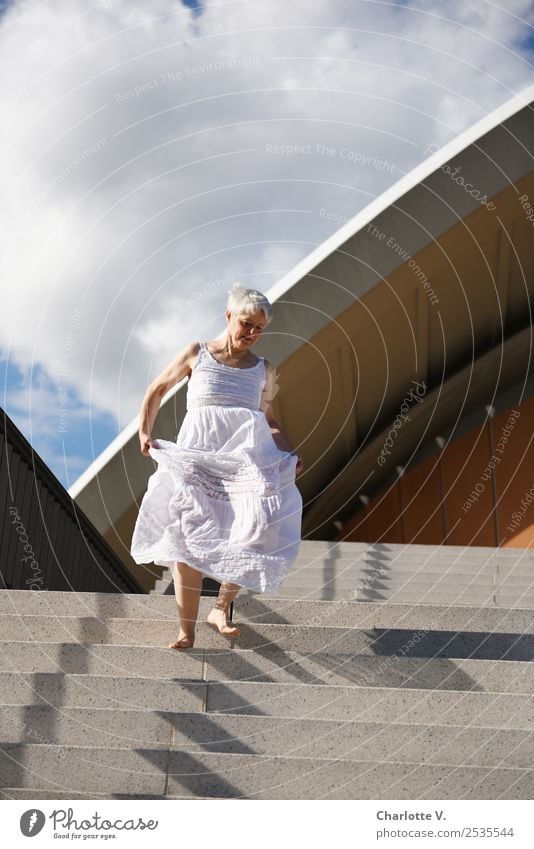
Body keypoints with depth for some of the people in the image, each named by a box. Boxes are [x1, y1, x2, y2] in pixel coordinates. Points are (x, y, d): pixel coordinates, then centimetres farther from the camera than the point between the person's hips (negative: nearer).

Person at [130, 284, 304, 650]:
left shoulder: (264, 369, 14)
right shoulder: (197, 354, 9)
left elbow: (269, 420, 22)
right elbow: (157, 389, 17)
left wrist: (292, 453, 7)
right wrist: (145, 431, 5)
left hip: (247, 456, 2)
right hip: (197, 455, -1)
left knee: (259, 527, -18)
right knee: (188, 537, -8)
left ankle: (221, 608, 2)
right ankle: (187, 629, 1)